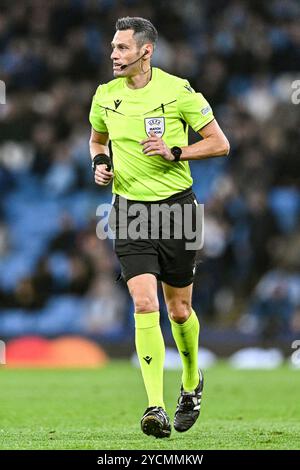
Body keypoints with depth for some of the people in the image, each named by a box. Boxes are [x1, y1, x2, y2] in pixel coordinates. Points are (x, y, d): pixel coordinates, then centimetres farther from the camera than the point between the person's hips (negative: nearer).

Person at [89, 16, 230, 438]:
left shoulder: (178, 91, -8)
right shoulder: (105, 97, 3)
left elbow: (220, 144, -4)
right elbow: (98, 139, 23)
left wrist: (174, 152, -18)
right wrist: (100, 162, 2)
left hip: (176, 206, -2)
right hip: (130, 210, 2)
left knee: (179, 311, 9)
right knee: (144, 304, -15)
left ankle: (192, 383, 38)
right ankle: (156, 407, -18)